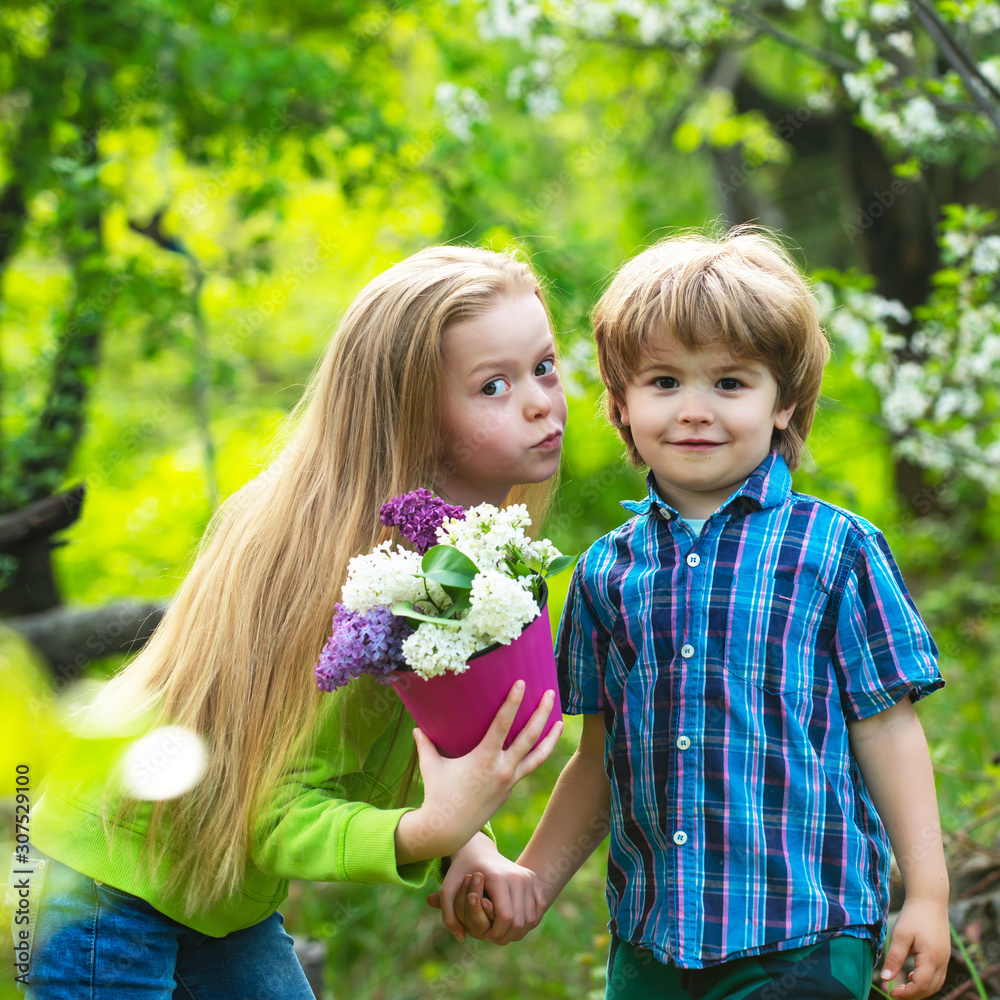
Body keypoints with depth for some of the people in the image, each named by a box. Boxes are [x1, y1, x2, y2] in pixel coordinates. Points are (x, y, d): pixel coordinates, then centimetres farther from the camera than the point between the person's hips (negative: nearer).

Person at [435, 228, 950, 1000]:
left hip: (805, 936, -3)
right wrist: (531, 882, 8)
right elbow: (602, 759, 13)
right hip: (648, 936, 4)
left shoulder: (836, 551, -4)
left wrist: (928, 895, -2)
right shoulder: (608, 570, 6)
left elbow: (887, 731, -1)